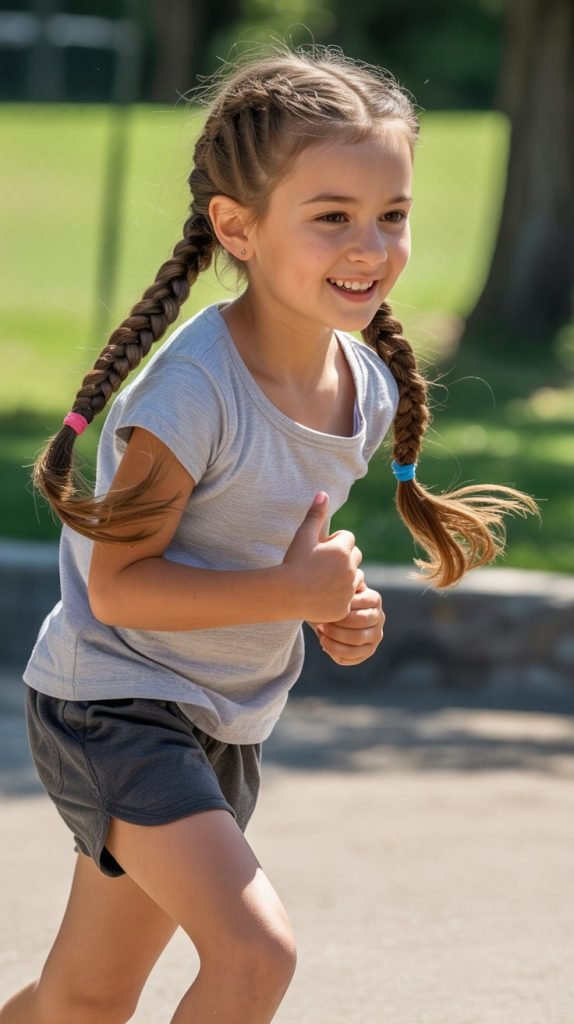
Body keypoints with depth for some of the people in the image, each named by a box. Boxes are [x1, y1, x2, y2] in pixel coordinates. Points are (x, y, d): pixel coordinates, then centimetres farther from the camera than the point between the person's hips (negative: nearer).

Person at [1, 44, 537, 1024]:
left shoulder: (368, 387, -1)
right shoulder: (193, 390, -25)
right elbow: (118, 584, -23)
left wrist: (341, 613, -4)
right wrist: (293, 592, -27)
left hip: (222, 725, 8)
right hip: (115, 703, -8)